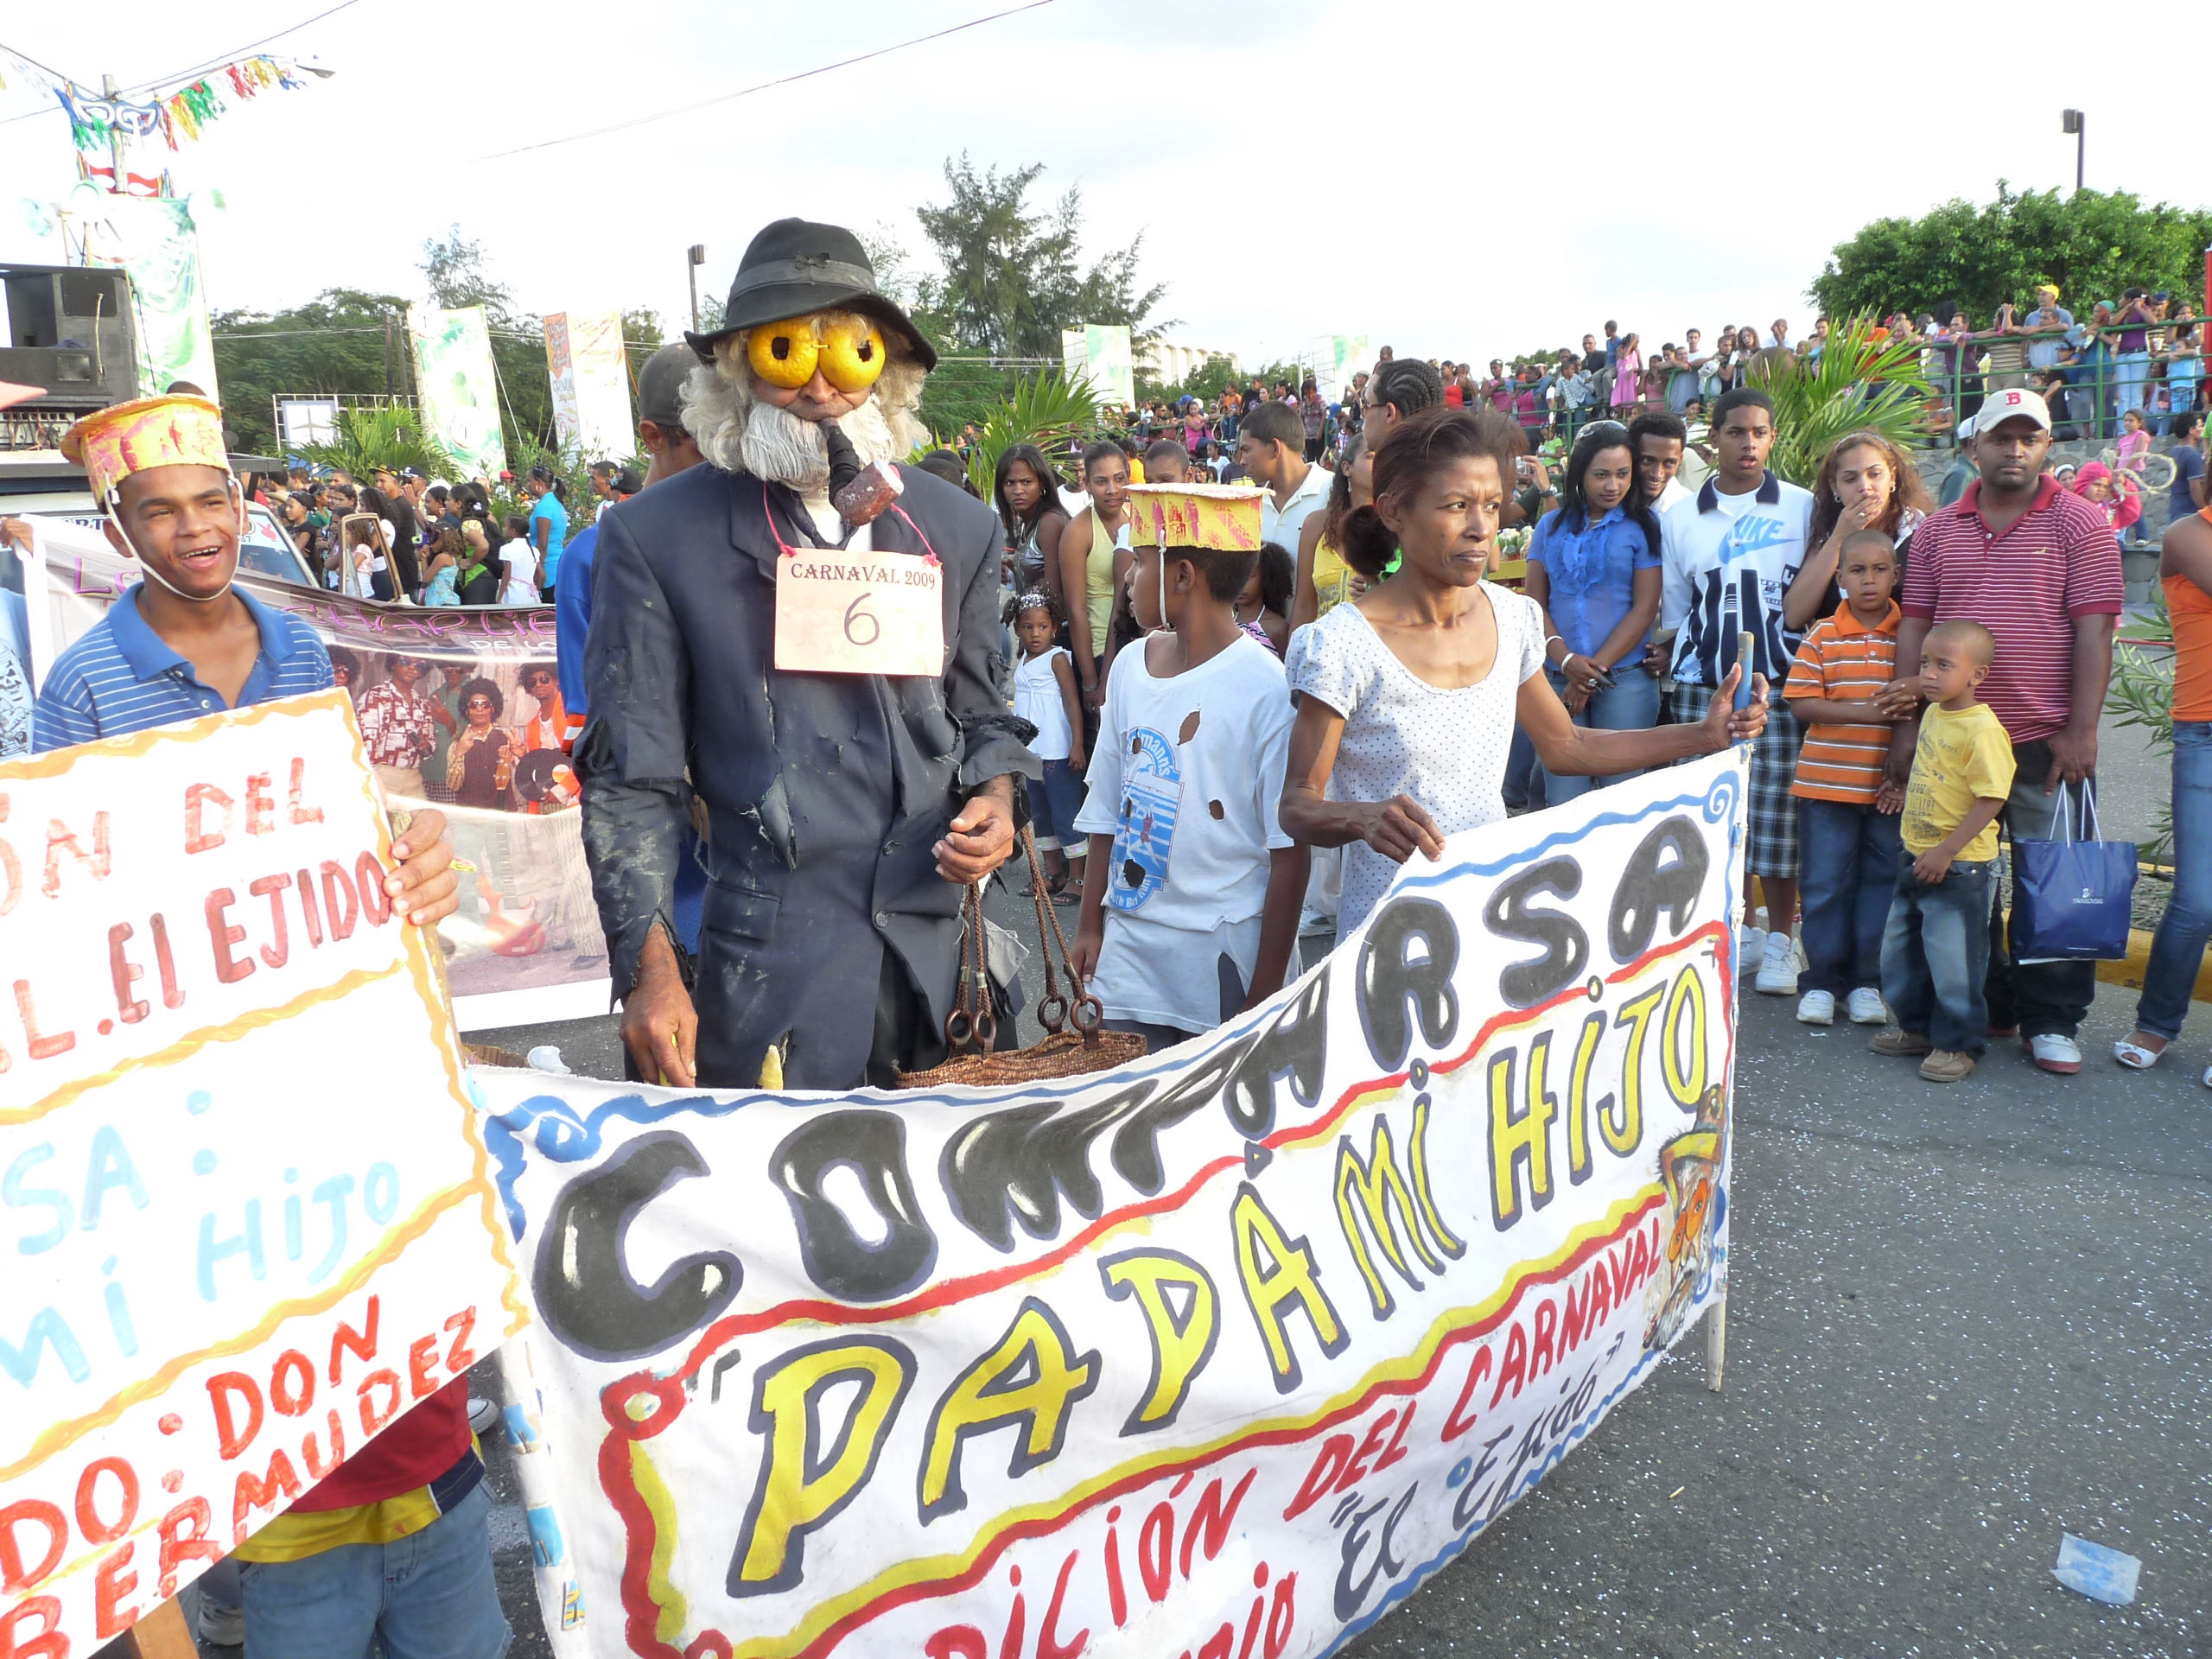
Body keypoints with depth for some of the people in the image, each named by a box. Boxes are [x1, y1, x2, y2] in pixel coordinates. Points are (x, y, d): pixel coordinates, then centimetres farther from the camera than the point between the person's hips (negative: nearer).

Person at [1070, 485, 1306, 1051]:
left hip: (1223, 954, -5)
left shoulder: (1264, 686, -13)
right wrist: (1091, 924, 14)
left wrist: (1267, 991, -12)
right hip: (1129, 944, 5)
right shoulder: (1131, 664, 6)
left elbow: (1289, 854, -12)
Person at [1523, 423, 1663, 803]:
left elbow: (1644, 608, -2)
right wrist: (1567, 661, -9)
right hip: (1558, 679, 2)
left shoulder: (1643, 527, 4)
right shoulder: (1552, 525, 12)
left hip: (1624, 681, -2)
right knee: (1562, 801, -1)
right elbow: (1535, 603, 7)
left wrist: (1594, 670, -7)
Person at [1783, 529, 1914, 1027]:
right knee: (1824, 883, 4)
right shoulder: (1822, 636, -1)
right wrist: (1868, 712, -16)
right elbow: (1801, 704, -7)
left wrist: (1913, 700, -13)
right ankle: (1820, 981, 15)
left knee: (1882, 882, 7)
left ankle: (1866, 982, 19)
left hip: (1890, 785, 1)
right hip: (1827, 780, -1)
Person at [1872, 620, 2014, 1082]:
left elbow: (1991, 799, -23)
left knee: (1953, 957, 0)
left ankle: (1959, 1044, 14)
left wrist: (1946, 851, -24)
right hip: (1917, 858, 9)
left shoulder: (1982, 729, -20)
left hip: (1960, 866, -9)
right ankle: (1917, 1027, 33)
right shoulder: (1933, 714, 7)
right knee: (1899, 949, 17)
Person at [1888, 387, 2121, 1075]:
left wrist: (2081, 730, -12)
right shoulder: (1938, 530, 9)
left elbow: (2093, 630, -6)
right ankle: (1982, 1008, 24)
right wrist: (1906, 726, 2)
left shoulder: (2081, 522, 0)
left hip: (2047, 740, -3)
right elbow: (1913, 629, 8)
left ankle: (2052, 1021, 13)